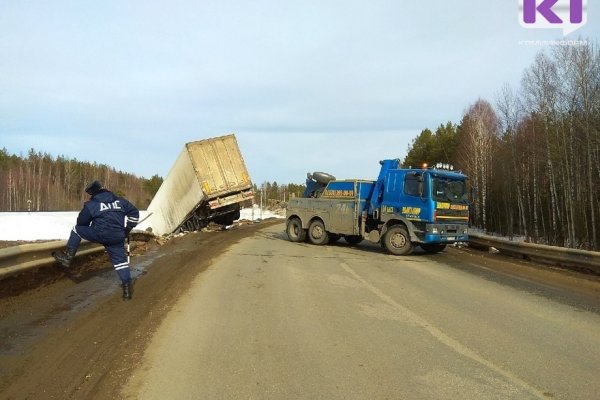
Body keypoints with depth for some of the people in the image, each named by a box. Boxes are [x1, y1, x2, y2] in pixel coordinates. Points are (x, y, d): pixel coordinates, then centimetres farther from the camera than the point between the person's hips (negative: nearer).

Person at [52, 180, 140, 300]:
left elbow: (81, 222, 11)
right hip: (117, 238, 4)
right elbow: (134, 213, 14)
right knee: (119, 259, 13)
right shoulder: (120, 201, 12)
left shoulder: (91, 205, 3)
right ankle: (127, 288, 10)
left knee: (77, 229, 18)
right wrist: (127, 229, 21)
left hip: (99, 234, -4)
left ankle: (67, 257, 19)